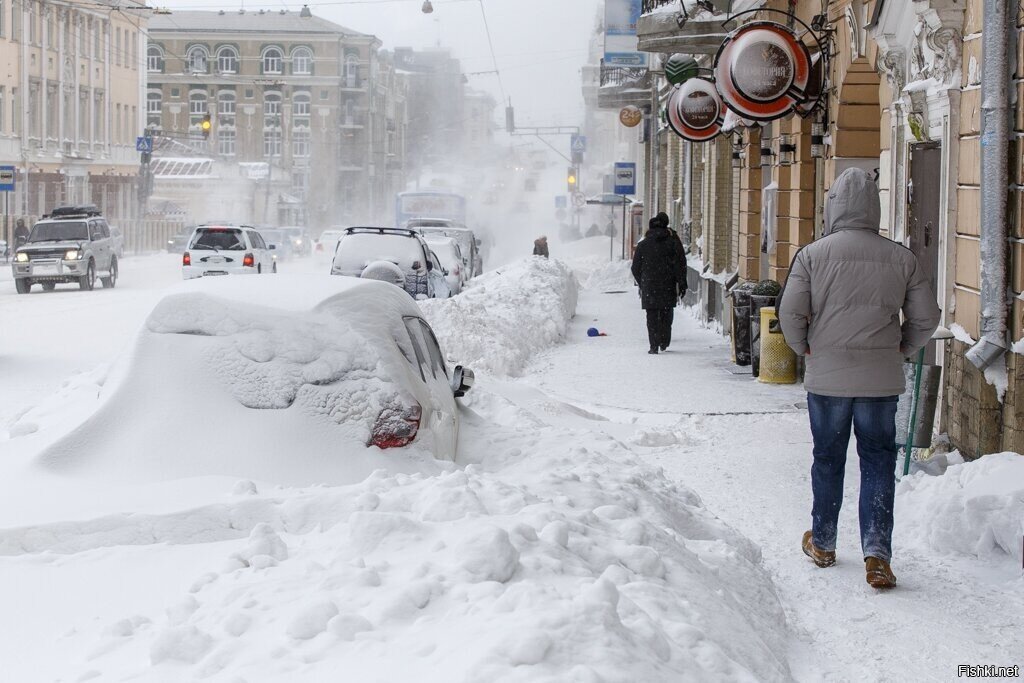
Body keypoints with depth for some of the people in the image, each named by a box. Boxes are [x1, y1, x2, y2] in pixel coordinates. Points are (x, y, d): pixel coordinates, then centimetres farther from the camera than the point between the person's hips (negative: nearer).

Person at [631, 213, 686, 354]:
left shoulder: (643, 245, 2)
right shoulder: (672, 243, -1)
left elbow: (636, 268, 6)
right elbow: (679, 265, -5)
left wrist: (642, 284, 18)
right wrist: (682, 285, -1)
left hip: (649, 287, 0)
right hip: (668, 287, 0)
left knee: (652, 317, 2)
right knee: (666, 316, 15)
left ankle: (654, 345, -6)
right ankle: (664, 342, 19)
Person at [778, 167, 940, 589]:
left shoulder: (813, 255, -7)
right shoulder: (901, 259, -2)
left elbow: (790, 313, -7)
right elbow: (926, 318, 2)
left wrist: (803, 348, 11)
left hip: (827, 377, 0)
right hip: (881, 380, 0)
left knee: (828, 459, 15)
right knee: (878, 462, 6)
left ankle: (822, 543, 28)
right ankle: (876, 552, -5)